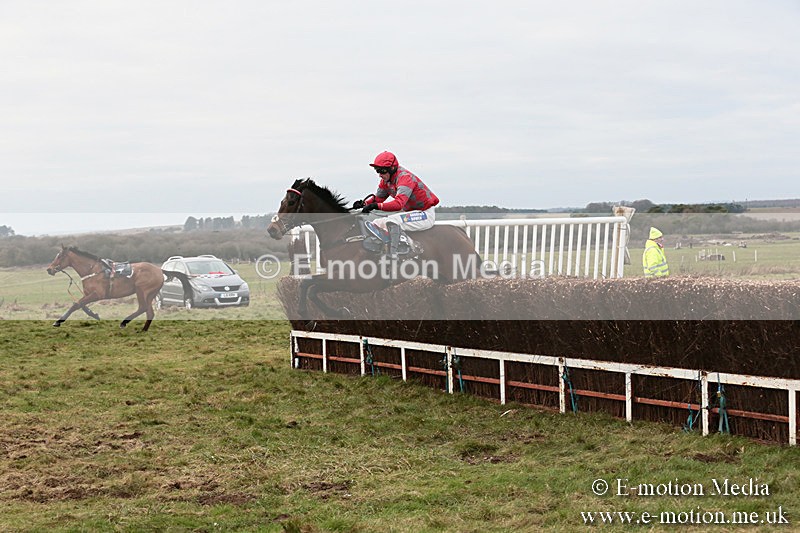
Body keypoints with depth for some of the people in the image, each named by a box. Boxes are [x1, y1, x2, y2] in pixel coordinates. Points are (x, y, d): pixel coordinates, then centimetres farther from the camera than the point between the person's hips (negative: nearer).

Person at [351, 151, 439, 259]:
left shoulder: (405, 178, -26)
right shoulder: (386, 180, 3)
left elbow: (399, 203, -39)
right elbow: (378, 198, 10)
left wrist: (376, 206, -47)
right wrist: (364, 203, -11)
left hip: (426, 214, -10)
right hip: (410, 211, 10)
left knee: (392, 221, -32)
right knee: (378, 223, 6)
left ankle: (392, 257, -34)